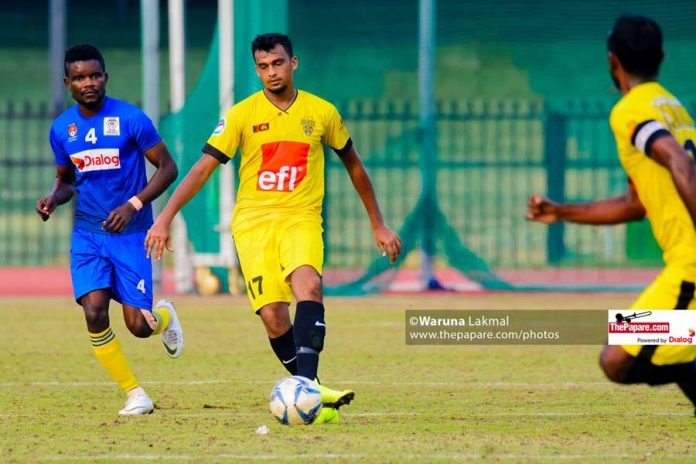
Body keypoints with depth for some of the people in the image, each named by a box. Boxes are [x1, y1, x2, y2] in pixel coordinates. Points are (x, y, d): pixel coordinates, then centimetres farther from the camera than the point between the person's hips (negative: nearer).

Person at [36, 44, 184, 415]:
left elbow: (168, 168, -6)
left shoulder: (131, 119, -10)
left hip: (131, 234, -3)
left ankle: (165, 316, 35)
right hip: (87, 234, 3)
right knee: (94, 313, -16)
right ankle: (134, 395, 0)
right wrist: (54, 199, -4)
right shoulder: (62, 128, 4)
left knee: (138, 326, -5)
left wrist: (133, 205, -18)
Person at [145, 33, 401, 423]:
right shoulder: (241, 115, 2)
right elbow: (204, 167, 0)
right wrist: (165, 218, -9)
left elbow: (354, 164, 19)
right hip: (253, 221, 1)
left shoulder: (322, 112, 6)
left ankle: (308, 387, -41)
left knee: (308, 284, -30)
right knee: (273, 317, -13)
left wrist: (379, 225, 22)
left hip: (301, 219, -1)